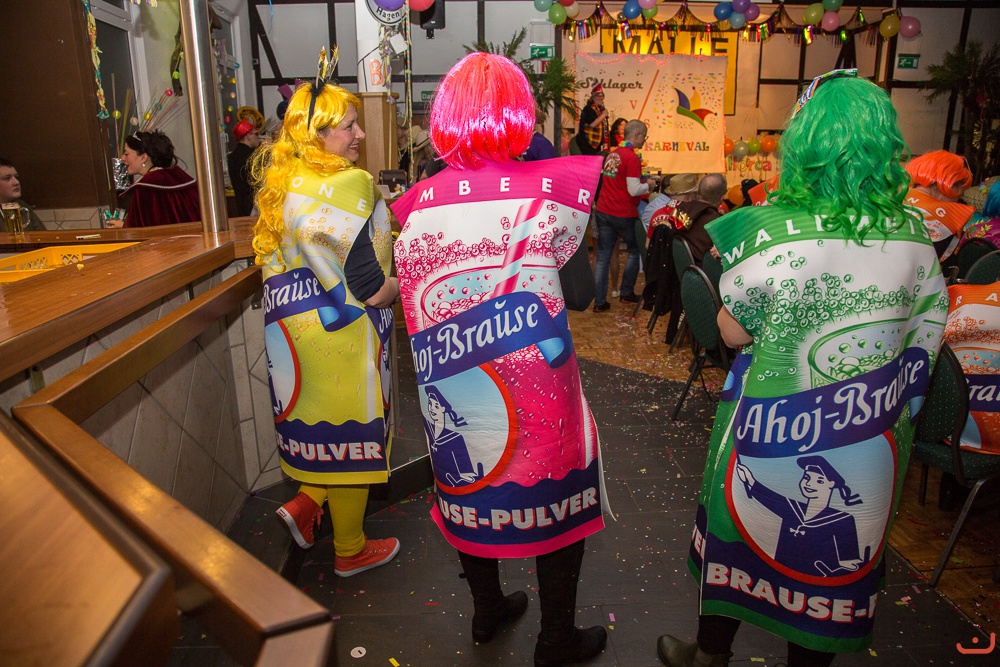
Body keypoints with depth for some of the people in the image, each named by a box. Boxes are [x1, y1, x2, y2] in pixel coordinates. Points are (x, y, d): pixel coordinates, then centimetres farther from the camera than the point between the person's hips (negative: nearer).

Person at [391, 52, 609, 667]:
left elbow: (416, 303, 4)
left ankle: (488, 611, 44)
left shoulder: (418, 201, -5)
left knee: (473, 490, 23)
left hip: (452, 397, 4)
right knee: (558, 501, 15)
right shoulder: (548, 187, -15)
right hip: (533, 384, -3)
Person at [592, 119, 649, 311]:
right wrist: (648, 185, 0)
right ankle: (626, 292, 23)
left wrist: (641, 179, 20)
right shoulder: (632, 157, -14)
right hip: (623, 215, -6)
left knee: (602, 256, 6)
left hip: (603, 212, 6)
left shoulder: (612, 154, 9)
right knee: (636, 251, 17)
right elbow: (634, 190, -19)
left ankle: (599, 301, 6)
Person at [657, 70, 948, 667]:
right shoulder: (914, 232, -5)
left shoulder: (772, 229, -20)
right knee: (839, 553, 22)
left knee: (740, 534, 19)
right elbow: (928, 331, 3)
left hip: (773, 436, -3)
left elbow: (733, 331, -11)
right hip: (869, 444, 4)